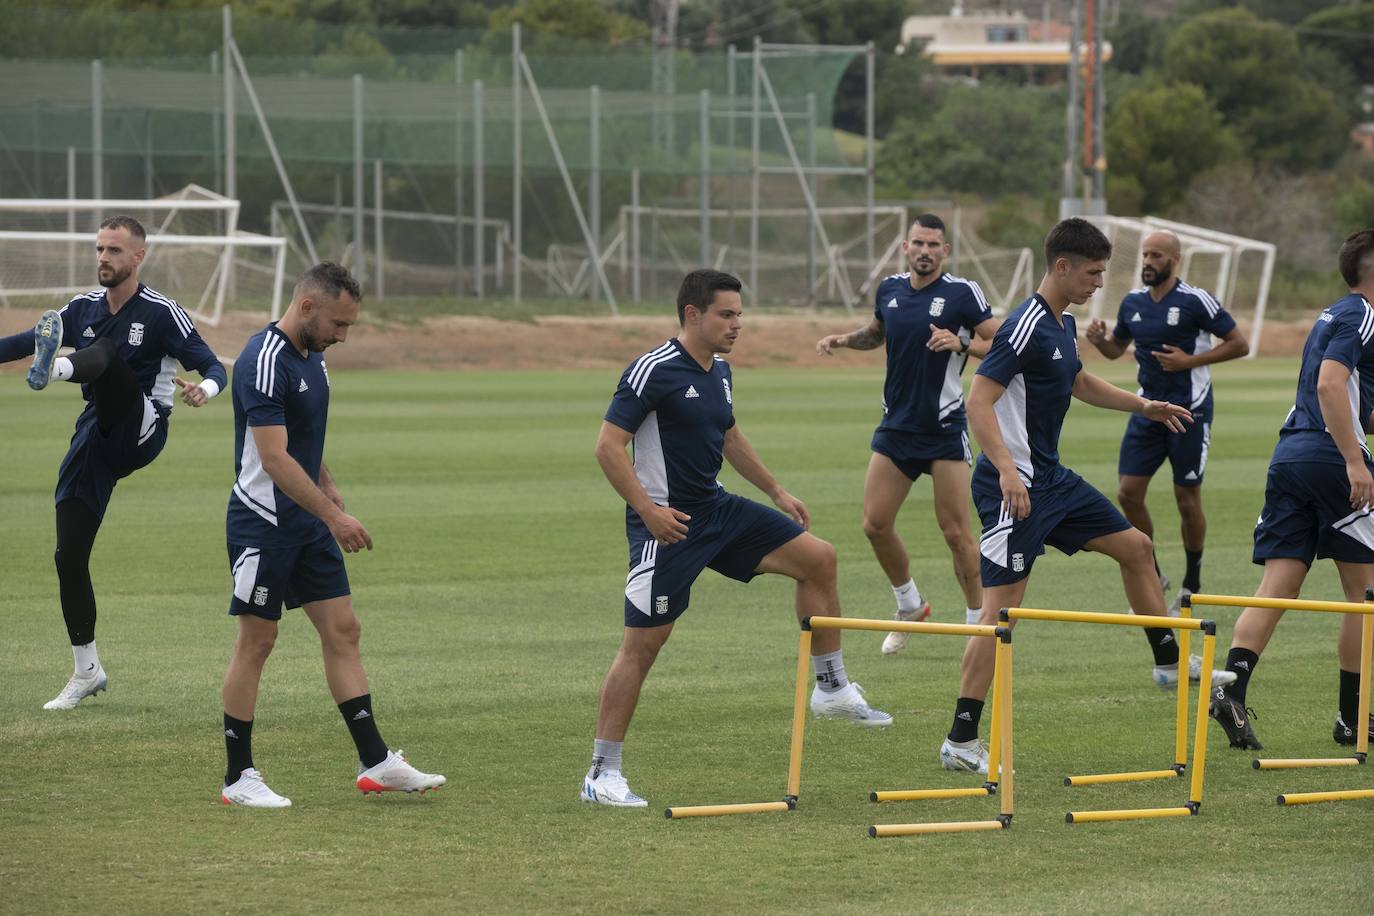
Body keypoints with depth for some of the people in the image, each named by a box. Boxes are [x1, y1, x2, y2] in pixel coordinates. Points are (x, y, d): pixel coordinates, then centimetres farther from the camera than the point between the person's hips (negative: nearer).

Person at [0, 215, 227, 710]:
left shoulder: (161, 313, -5)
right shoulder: (85, 307, 10)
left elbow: (213, 367, -8)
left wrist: (205, 388, -31)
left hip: (141, 431, -5)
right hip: (95, 438, 5)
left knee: (105, 352, -30)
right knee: (69, 556, -1)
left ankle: (52, 371, -66)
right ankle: (87, 671, 11)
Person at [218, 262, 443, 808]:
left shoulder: (312, 356, 9)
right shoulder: (265, 362, -21)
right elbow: (275, 458, -26)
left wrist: (327, 486, 11)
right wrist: (332, 514, -26)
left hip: (308, 524, 9)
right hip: (264, 523, -9)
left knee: (342, 631, 6)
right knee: (256, 644, -2)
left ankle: (375, 762, 8)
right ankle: (238, 778, 6)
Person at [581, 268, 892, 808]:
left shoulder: (719, 373, 9)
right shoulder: (654, 371, -17)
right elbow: (608, 446, -19)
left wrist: (776, 492, 27)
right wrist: (648, 509, -26)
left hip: (716, 510, 8)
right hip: (667, 523, -8)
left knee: (817, 557, 3)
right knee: (643, 642, -8)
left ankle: (833, 691, 14)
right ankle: (602, 774, -2)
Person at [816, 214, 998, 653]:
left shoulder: (962, 292, -9)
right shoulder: (889, 289, 6)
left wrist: (962, 342, -25)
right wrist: (845, 339, 8)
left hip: (944, 427, -5)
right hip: (896, 425, 5)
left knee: (955, 532, -6)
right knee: (875, 524, 2)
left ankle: (978, 619, 7)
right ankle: (909, 606, 23)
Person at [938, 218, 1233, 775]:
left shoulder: (1063, 325, 12)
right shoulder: (1026, 327, -19)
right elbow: (979, 400, -25)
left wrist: (1143, 406, 31)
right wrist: (1007, 470, -35)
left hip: (1051, 479, 10)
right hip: (1014, 487, -10)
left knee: (1134, 547, 17)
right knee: (1002, 604, -12)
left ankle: (1170, 664, 33)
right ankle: (961, 741, -11)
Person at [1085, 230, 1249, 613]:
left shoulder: (1195, 301, -11)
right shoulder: (1133, 302, 7)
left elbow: (1239, 345, -8)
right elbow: (1117, 347, 21)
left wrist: (1190, 360, -16)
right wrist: (1099, 340, -3)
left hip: (1189, 412, -6)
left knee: (1188, 500, 0)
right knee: (1128, 492, -2)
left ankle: (1192, 585, 16)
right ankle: (1153, 575, 14)